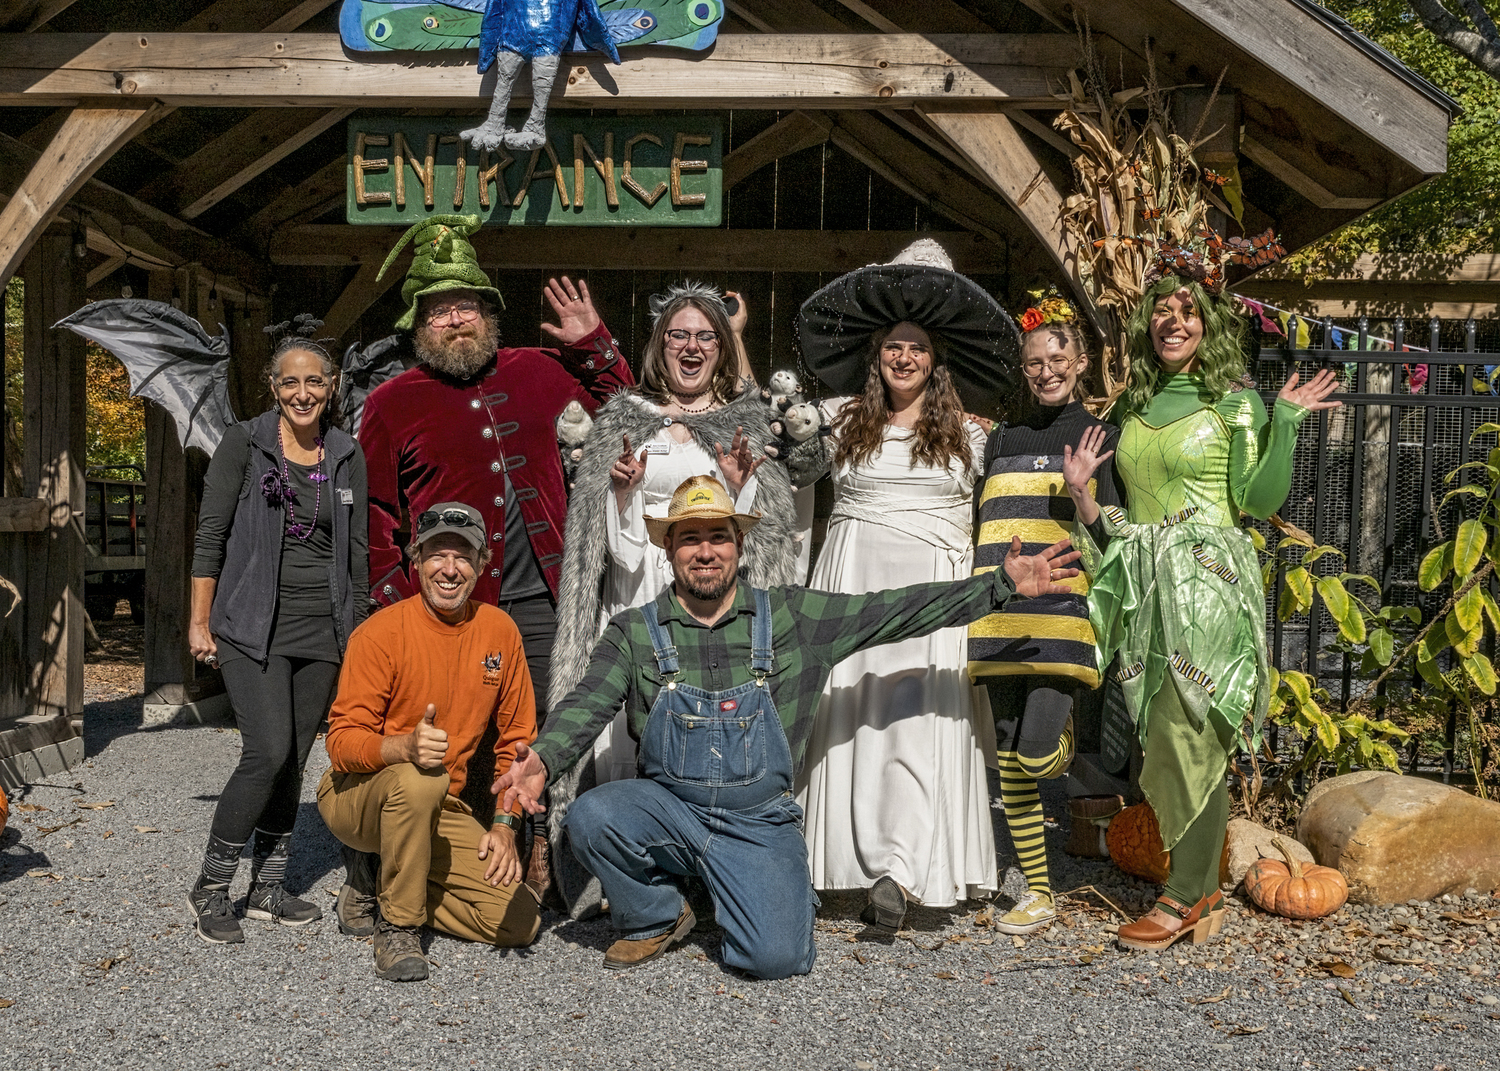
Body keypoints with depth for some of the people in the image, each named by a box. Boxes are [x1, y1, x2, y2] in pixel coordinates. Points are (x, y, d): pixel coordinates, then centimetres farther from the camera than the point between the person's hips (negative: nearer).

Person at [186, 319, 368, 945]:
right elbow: (210, 534, -1)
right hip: (254, 627, -4)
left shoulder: (348, 456, 9)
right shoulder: (244, 443, -2)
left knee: (293, 761, 6)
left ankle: (268, 890, 18)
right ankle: (210, 888, 1)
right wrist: (199, 620, -4)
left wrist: (360, 629, 12)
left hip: (324, 631, 4)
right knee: (269, 754, -14)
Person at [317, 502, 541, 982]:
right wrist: (405, 747, -39)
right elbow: (343, 742, -19)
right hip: (356, 797, -4)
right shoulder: (381, 632, -14)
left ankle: (381, 894, 8)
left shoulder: (499, 630, -1)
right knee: (419, 779, -39)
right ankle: (397, 925, -18)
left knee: (519, 921, -11)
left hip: (442, 813, 4)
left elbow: (517, 738, 5)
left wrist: (503, 824, -5)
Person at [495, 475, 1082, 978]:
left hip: (759, 822, -1)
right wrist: (543, 759, -33)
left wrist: (1001, 585, -8)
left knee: (776, 958, -21)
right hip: (669, 808, 1)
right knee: (590, 816, -29)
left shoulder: (792, 617, 0)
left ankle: (784, 896, 18)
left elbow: (894, 611, -2)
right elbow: (587, 705, -11)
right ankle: (656, 917, 3)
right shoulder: (635, 632, 1)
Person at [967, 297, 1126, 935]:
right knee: (1007, 758, 3)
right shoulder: (1002, 440, 18)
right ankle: (1037, 892, 16)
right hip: (1001, 613, 4)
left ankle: (1065, 743, 21)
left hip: (1064, 611, -4)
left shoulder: (1100, 437, 7)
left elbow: (1109, 537, -2)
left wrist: (1080, 491, -17)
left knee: (1037, 752, -17)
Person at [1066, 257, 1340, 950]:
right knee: (1168, 736, 6)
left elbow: (1259, 503, -7)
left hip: (1207, 581, -5)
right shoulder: (1132, 407, 16)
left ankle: (1185, 896, 3)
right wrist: (1080, 490, 2)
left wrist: (1287, 424, -11)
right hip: (1145, 583, 5)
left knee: (1189, 736, -8)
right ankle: (1203, 892, 17)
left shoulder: (1236, 402, 0)